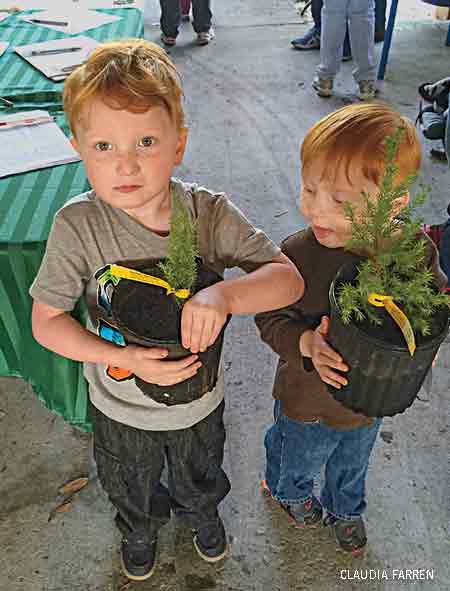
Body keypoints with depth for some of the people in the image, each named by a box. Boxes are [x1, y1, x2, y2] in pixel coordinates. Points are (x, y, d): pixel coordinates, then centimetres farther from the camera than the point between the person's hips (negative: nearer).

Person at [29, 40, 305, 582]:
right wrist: (122, 357, -32)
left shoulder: (210, 213, -25)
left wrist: (224, 294, -44)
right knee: (132, 490, 32)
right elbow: (46, 321, -19)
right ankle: (140, 532, 69)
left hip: (199, 400, 1)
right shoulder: (77, 227, -28)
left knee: (200, 478, 33)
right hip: (121, 409, 0)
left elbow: (288, 278, -25)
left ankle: (202, 512, 71)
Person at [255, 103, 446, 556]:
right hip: (307, 402, -2)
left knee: (352, 464, 33)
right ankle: (288, 491, 66)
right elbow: (270, 319, -19)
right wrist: (306, 343, -38)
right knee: (296, 458, 30)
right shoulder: (296, 255, -31)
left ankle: (345, 509, 67)